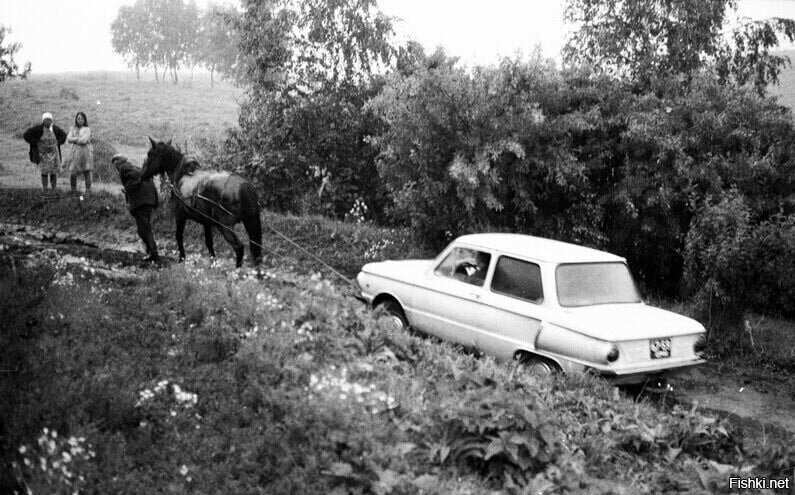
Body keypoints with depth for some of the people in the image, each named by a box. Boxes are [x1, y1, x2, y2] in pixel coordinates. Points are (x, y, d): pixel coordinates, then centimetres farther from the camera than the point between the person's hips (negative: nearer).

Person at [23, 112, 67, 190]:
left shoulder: (55, 128, -3)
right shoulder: (38, 128, -12)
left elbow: (63, 135, 16)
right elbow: (26, 135, -10)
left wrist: (57, 143, 2)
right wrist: (36, 143, -11)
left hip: (53, 153, 2)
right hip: (43, 154, -2)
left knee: (53, 173, 6)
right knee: (44, 173, -2)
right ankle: (45, 191, 2)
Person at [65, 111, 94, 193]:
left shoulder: (87, 129, 0)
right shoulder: (73, 128, 13)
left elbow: (84, 140, -13)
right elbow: (69, 139, 1)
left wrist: (74, 140, -1)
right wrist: (79, 138, -9)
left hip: (86, 152, -3)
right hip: (75, 152, 3)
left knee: (87, 173, -2)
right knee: (72, 174, -2)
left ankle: (88, 191, 5)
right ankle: (73, 190, 14)